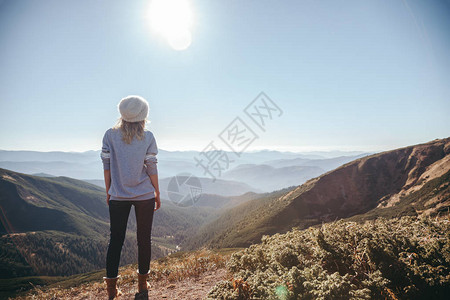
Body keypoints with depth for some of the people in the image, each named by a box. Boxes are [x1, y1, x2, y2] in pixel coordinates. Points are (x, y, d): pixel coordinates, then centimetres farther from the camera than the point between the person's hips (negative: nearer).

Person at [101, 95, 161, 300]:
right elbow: (151, 168, -4)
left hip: (118, 196, 1)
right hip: (144, 195, -1)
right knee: (144, 239, 11)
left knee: (115, 239, 10)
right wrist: (157, 193, 5)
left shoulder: (110, 135, -1)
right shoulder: (148, 137, -5)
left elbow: (106, 166, 1)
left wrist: (108, 191, 12)